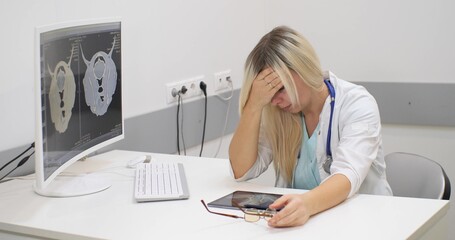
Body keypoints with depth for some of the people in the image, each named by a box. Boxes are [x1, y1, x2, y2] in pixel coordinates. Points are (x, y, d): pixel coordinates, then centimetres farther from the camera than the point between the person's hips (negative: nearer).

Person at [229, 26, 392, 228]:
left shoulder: (357, 105, -12)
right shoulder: (278, 114, 1)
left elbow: (348, 176, -27)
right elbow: (242, 171, -6)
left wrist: (307, 203, -47)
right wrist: (255, 104, -17)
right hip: (300, 220, 3)